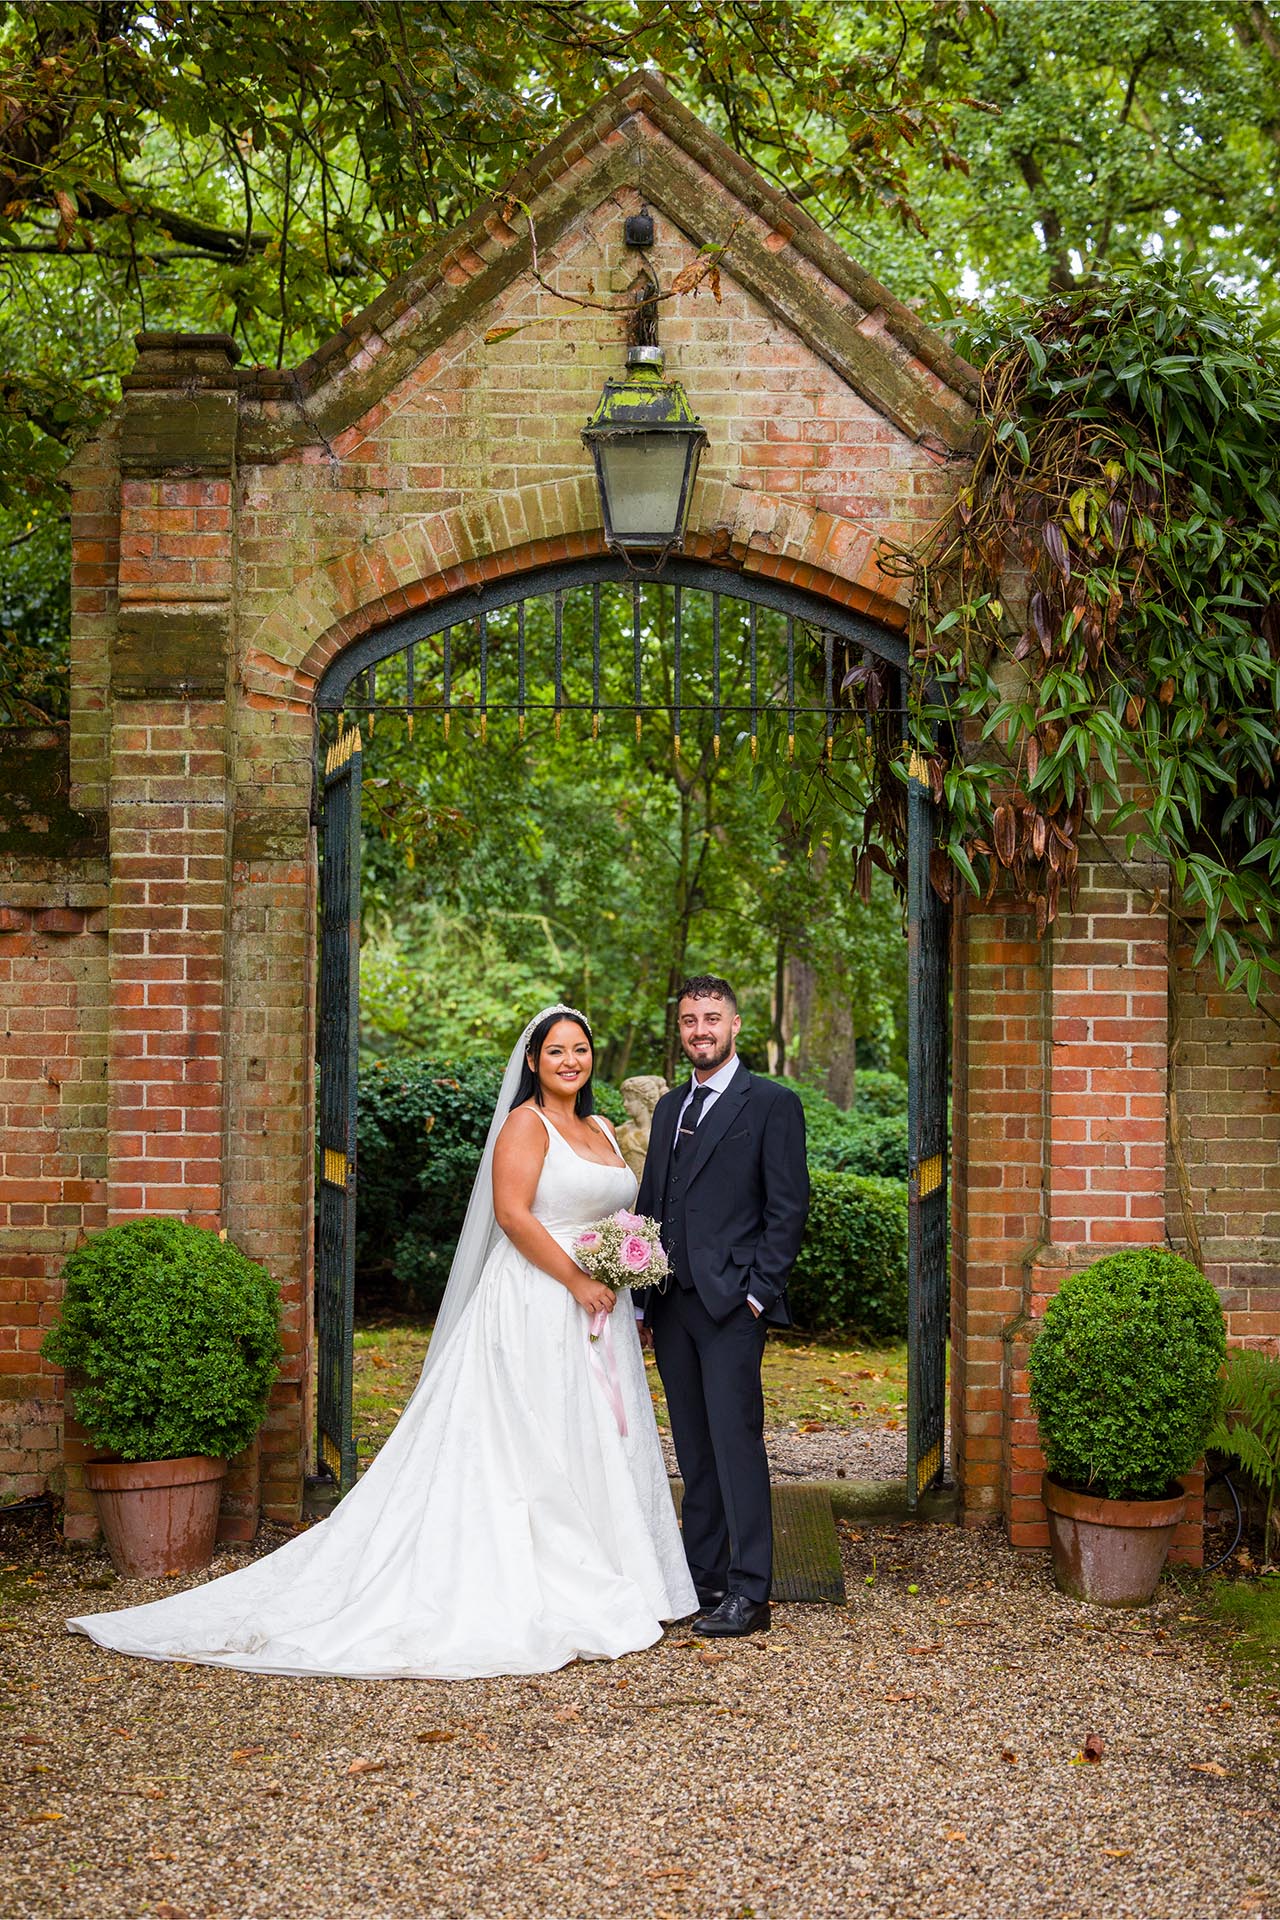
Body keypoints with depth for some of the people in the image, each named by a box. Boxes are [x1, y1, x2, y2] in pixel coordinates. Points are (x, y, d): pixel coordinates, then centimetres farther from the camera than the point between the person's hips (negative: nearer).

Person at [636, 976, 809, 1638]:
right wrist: (641, 1299, 12)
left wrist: (757, 1291, -12)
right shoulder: (669, 1108, 18)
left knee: (736, 1442, -7)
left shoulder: (772, 1104, -2)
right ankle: (701, 1579, 17)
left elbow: (788, 1206, -7)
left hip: (732, 1303, -6)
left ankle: (748, 1593, -3)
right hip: (671, 1303, 7)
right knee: (694, 1451, 11)